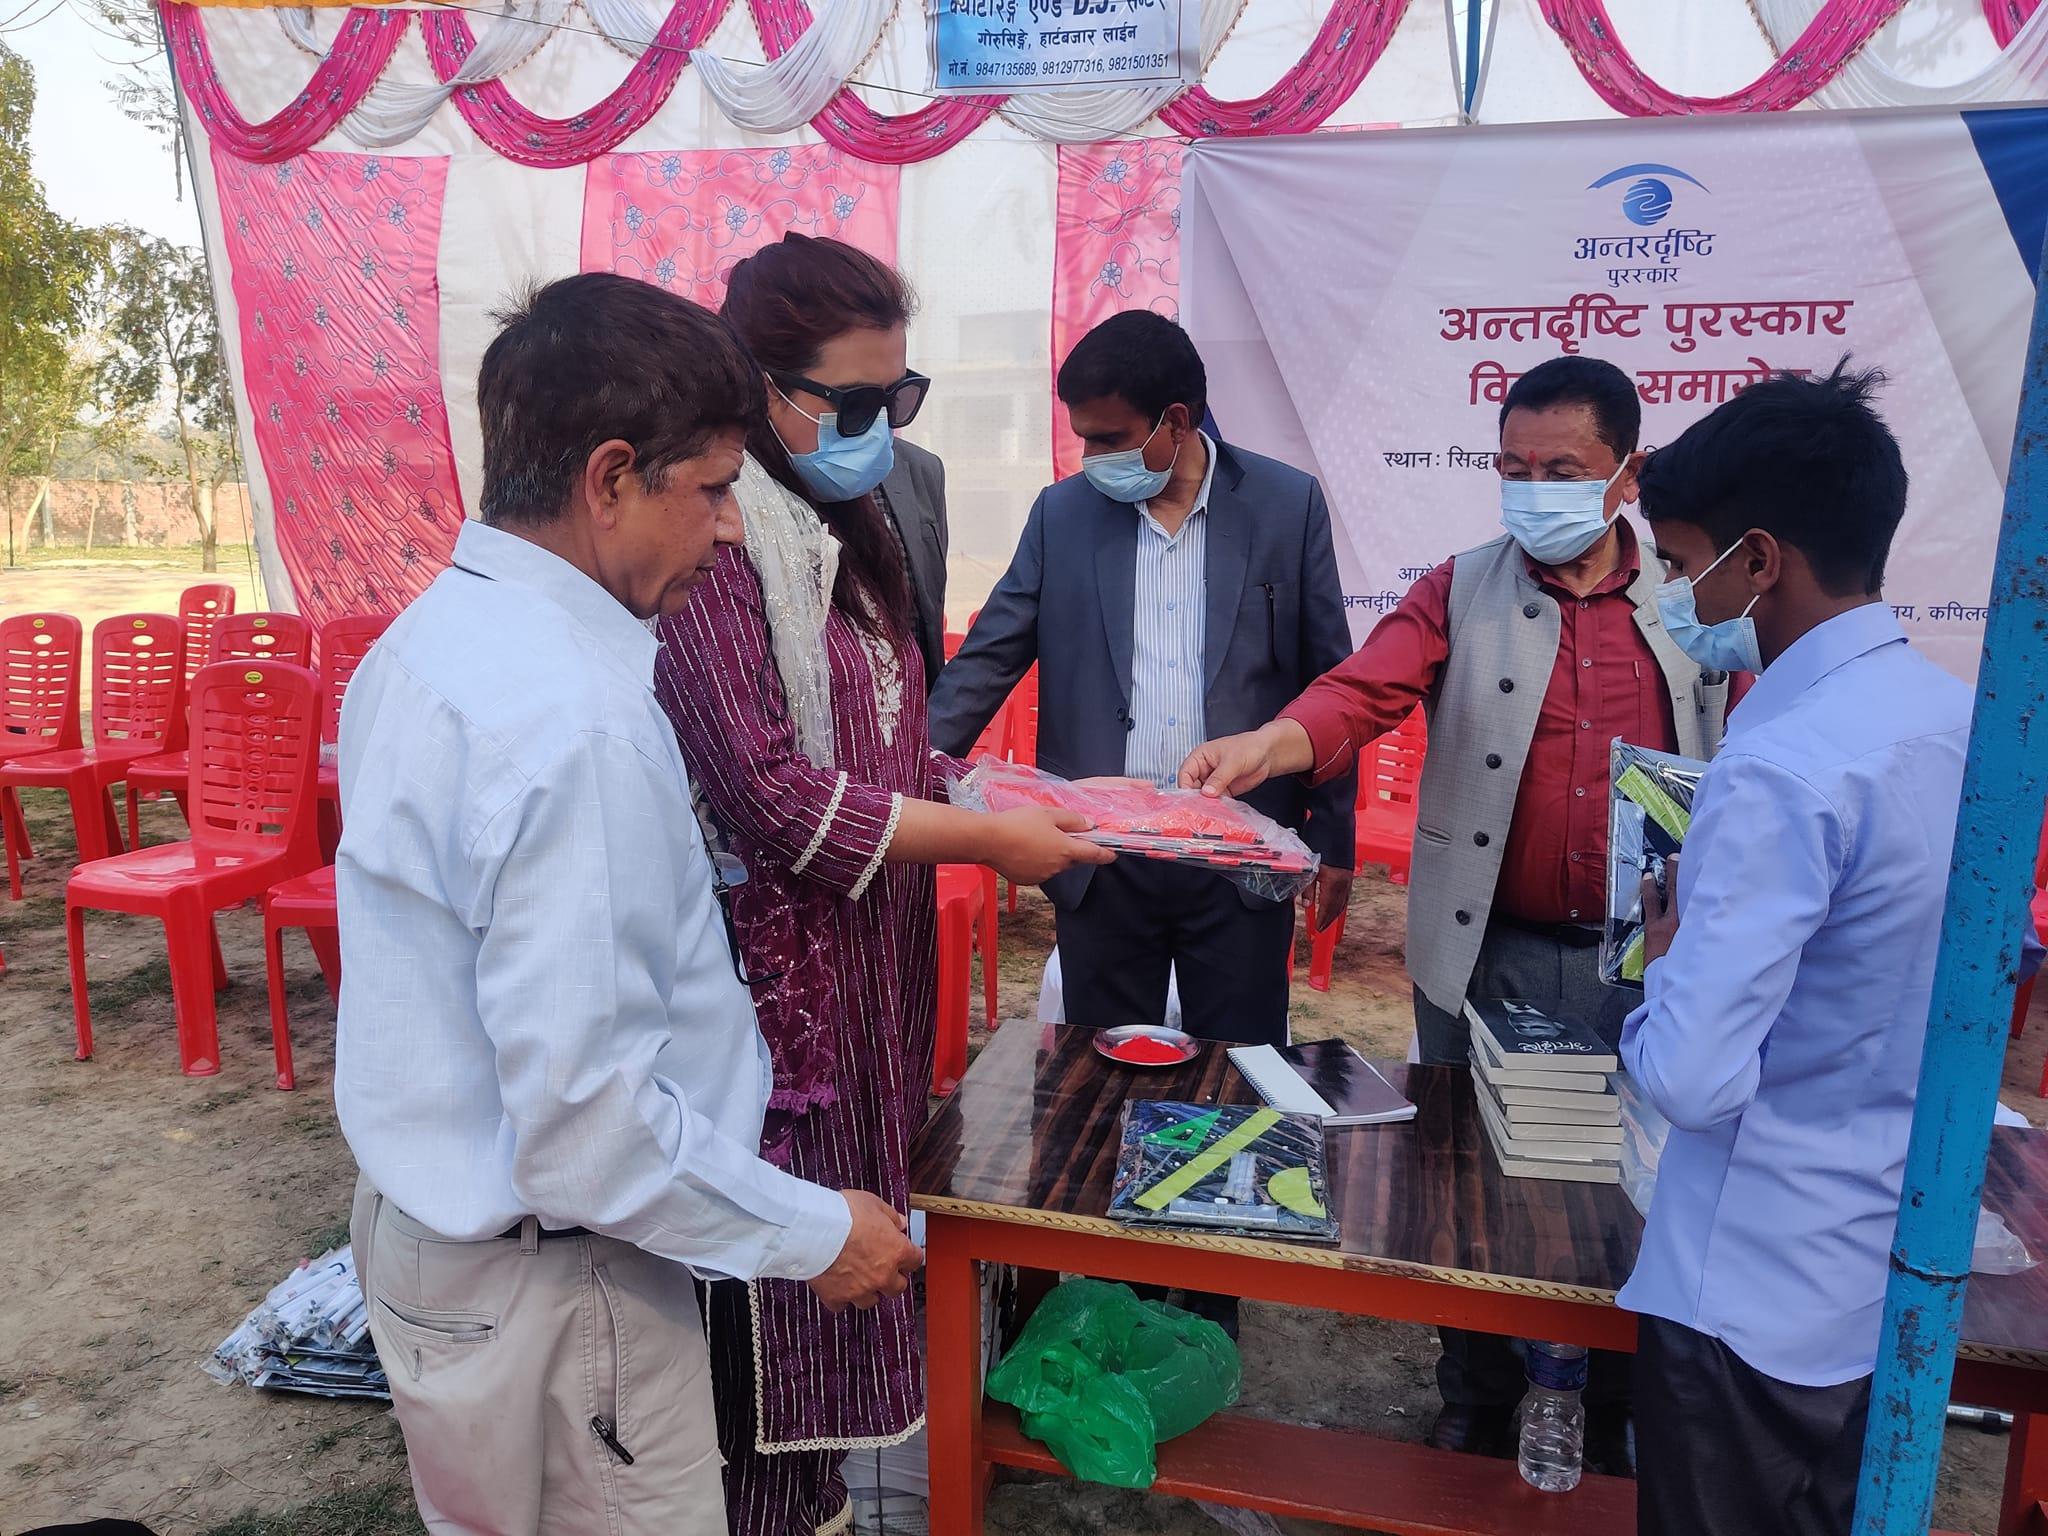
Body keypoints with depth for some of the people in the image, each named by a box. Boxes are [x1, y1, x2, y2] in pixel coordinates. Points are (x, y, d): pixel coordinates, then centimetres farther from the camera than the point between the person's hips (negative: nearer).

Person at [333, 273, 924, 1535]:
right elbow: (582, 1117, -29)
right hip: (549, 1278, -9)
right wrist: (813, 1235, -17)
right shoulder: (574, 718, -29)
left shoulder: (428, 639, 1)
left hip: (423, 1222, 9)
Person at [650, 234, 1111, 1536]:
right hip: (776, 976, -8)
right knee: (772, 1267, 6)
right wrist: (984, 839, -17)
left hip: (863, 968, 9)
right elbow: (766, 797, -23)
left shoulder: (843, 528, 12)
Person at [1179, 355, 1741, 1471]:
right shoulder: (1461, 592, -2)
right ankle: (1476, 1413, 36)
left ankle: (1613, 1423, 39)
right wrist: (1265, 744, -36)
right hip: (1486, 954, 0)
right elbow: (1363, 690, -17)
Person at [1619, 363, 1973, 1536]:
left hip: (1763, 1289, -8)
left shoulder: (1783, 768, -27)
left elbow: (1691, 1079, -29)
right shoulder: (1962, 720, -1)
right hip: (1904, 1265, 8)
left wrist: (1670, 955, -9)